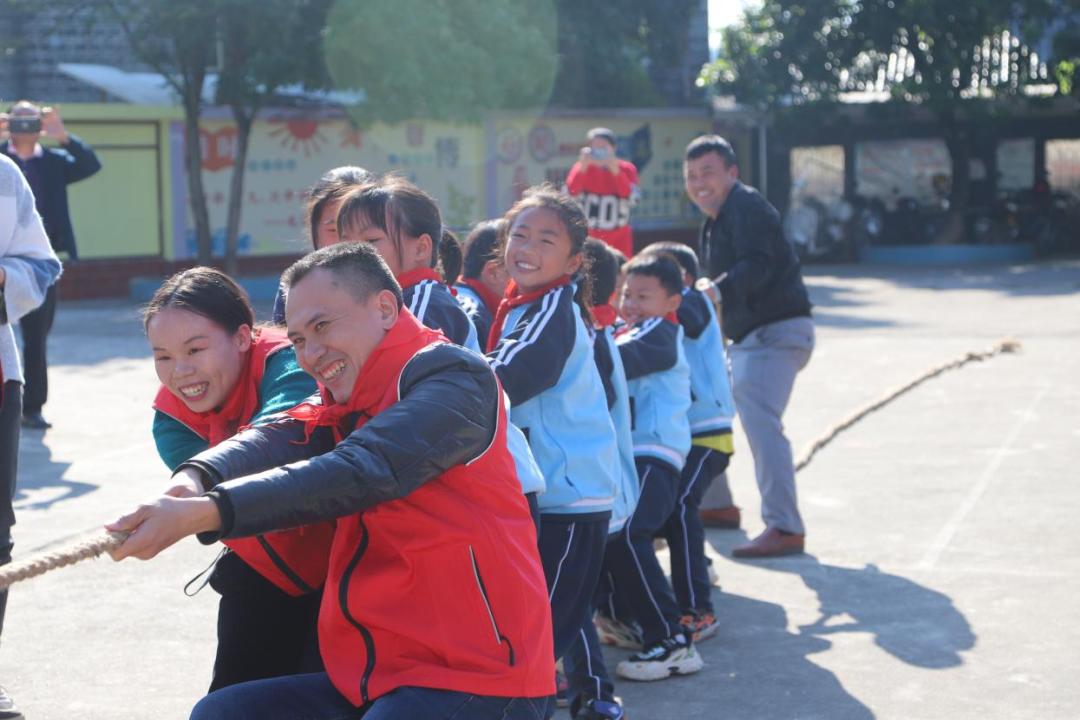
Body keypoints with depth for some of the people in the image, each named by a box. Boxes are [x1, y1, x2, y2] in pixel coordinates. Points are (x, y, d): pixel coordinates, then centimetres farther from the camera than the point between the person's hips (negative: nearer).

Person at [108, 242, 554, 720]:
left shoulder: (451, 377, -11)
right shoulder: (346, 403, 15)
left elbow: (361, 471, -27)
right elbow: (279, 440, -5)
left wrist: (202, 513, -34)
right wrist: (192, 481, -27)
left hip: (474, 680, -9)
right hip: (381, 675, 9)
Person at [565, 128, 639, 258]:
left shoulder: (627, 169, -2)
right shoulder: (581, 168, -1)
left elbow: (632, 199, -17)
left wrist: (615, 171, -23)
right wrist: (582, 168, -23)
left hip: (618, 240, 1)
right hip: (588, 239, 0)